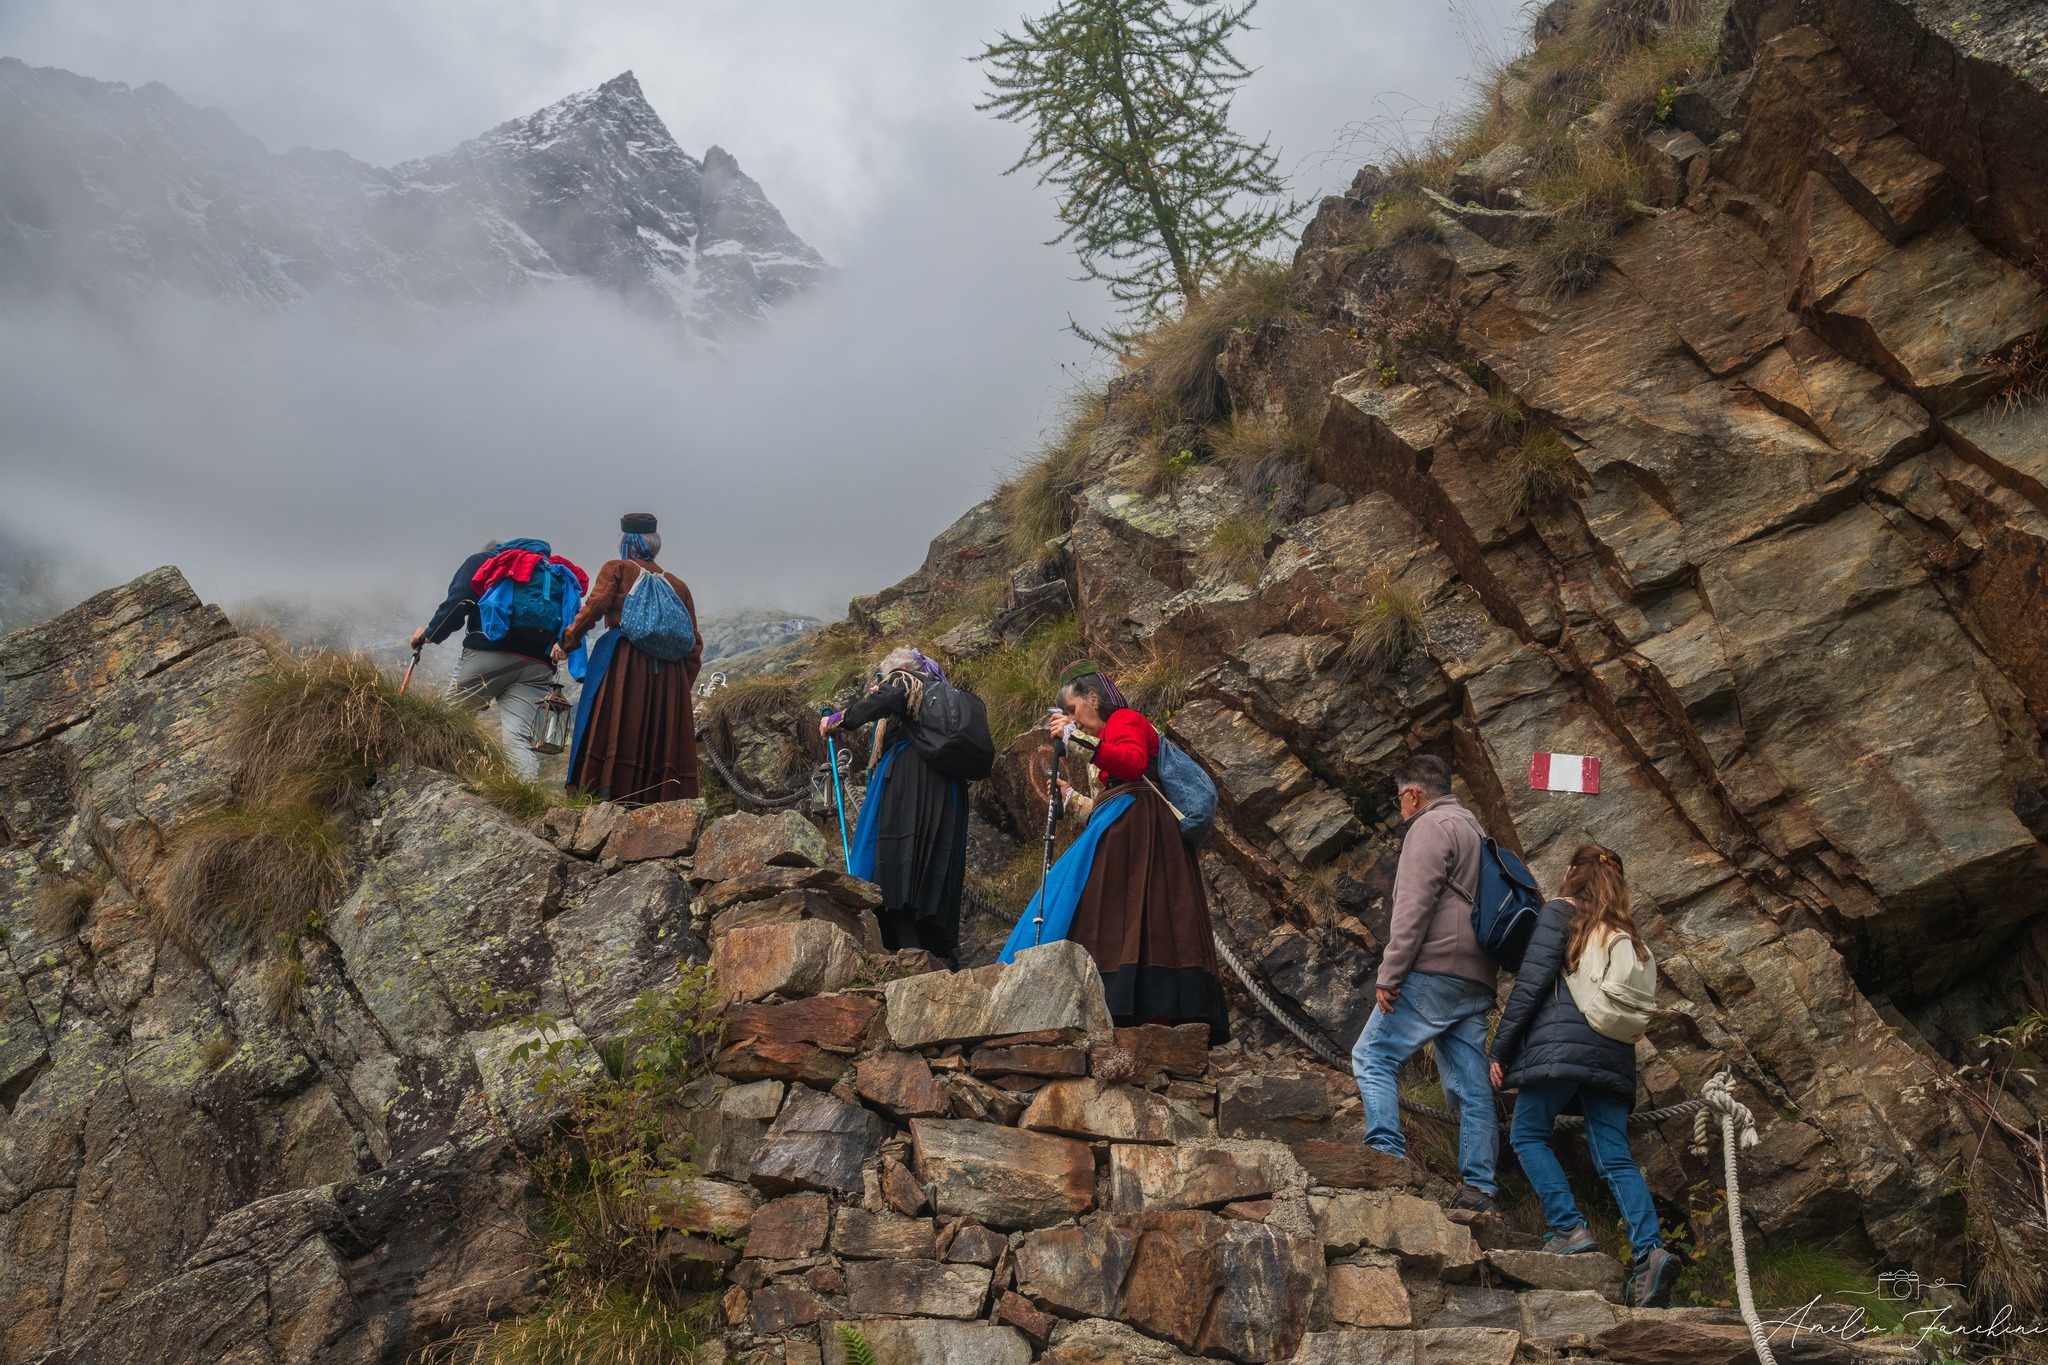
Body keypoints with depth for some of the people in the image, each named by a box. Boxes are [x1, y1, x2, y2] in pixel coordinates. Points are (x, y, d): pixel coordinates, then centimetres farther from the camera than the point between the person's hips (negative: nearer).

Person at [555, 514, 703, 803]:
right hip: (668, 672, 3)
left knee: (609, 730, -3)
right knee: (661, 739, 4)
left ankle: (603, 797, -12)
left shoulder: (617, 569, 9)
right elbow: (694, 642, 15)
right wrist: (684, 684, 19)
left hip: (621, 662, -3)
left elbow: (596, 606, -9)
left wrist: (567, 641, 0)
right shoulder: (677, 584, 20)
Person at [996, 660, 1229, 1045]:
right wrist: (1071, 798, 32)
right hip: (1121, 832, 9)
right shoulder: (1111, 731, 27)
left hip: (1134, 823, -9)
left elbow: (1133, 763, -19)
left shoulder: (1125, 720, 3)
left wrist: (1080, 737, -19)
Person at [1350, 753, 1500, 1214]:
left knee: (1373, 1057, -5)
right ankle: (1479, 1189, 3)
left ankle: (1388, 1153, -17)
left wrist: (1389, 974, -15)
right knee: (1470, 1085, 6)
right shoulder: (1475, 830, 26)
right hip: (1475, 981, 9)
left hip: (1433, 971, -9)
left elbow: (1413, 908, -14)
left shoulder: (1431, 826, -4)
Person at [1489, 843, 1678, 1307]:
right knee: (1615, 1158, 2)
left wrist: (1501, 1047, -3)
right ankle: (1651, 1249, -15)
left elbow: (1532, 981, -5)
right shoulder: (1626, 935, 21)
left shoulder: (1560, 912, 4)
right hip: (1613, 1054, 6)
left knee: (1528, 1134, 7)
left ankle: (1569, 1229, -7)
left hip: (1560, 1042, -6)